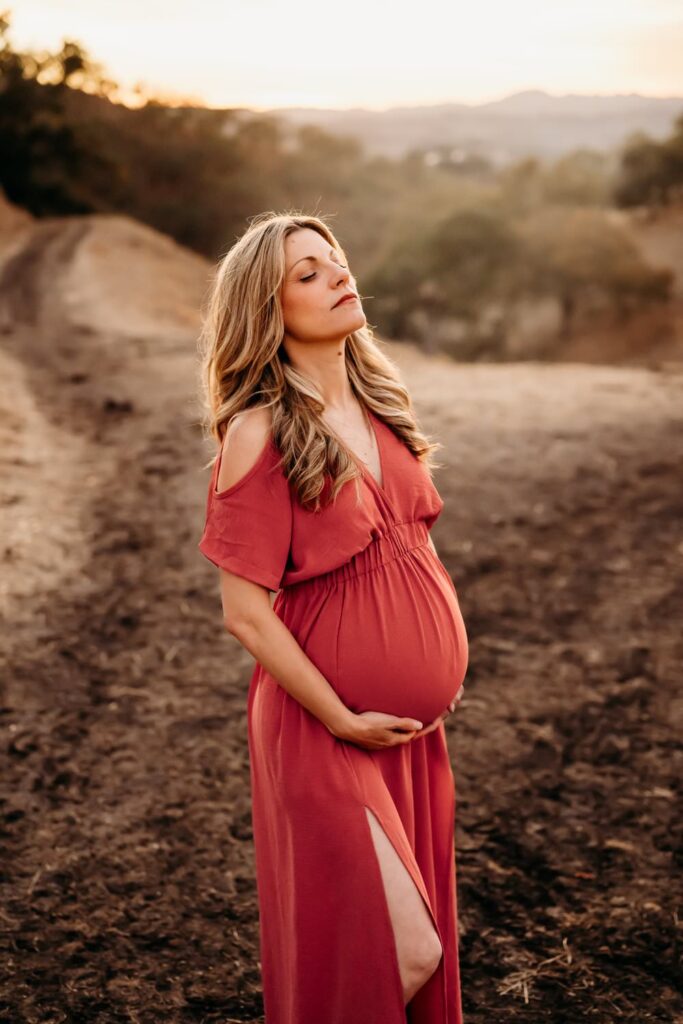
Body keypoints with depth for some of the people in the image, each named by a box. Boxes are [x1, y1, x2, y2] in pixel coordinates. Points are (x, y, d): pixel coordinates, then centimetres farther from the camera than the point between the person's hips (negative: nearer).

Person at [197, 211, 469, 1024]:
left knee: (422, 937, 18)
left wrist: (441, 672, 8)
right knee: (375, 948, 2)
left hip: (417, 721, 7)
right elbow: (246, 614, -17)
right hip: (329, 728, -7)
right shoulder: (258, 434, -16)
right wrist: (341, 720, -13)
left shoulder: (383, 402, 5)